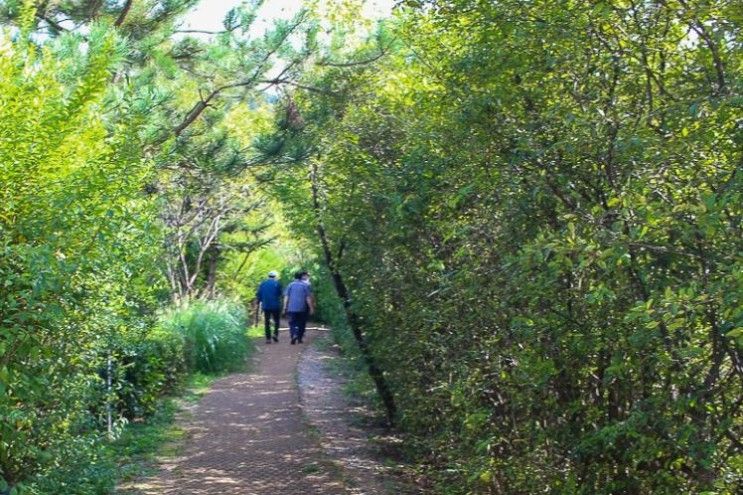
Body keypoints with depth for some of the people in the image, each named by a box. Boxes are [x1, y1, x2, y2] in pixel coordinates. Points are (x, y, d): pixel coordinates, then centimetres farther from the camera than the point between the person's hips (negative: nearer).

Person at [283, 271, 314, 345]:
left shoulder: (291, 285, 5)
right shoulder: (305, 285, 0)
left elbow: (286, 297, 1)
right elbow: (308, 298, -3)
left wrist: (285, 307, 4)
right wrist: (311, 308, 1)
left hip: (291, 308, 0)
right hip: (302, 308, 0)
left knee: (292, 323, 3)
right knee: (301, 324, 12)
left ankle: (294, 335, -20)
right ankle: (299, 338, 15)